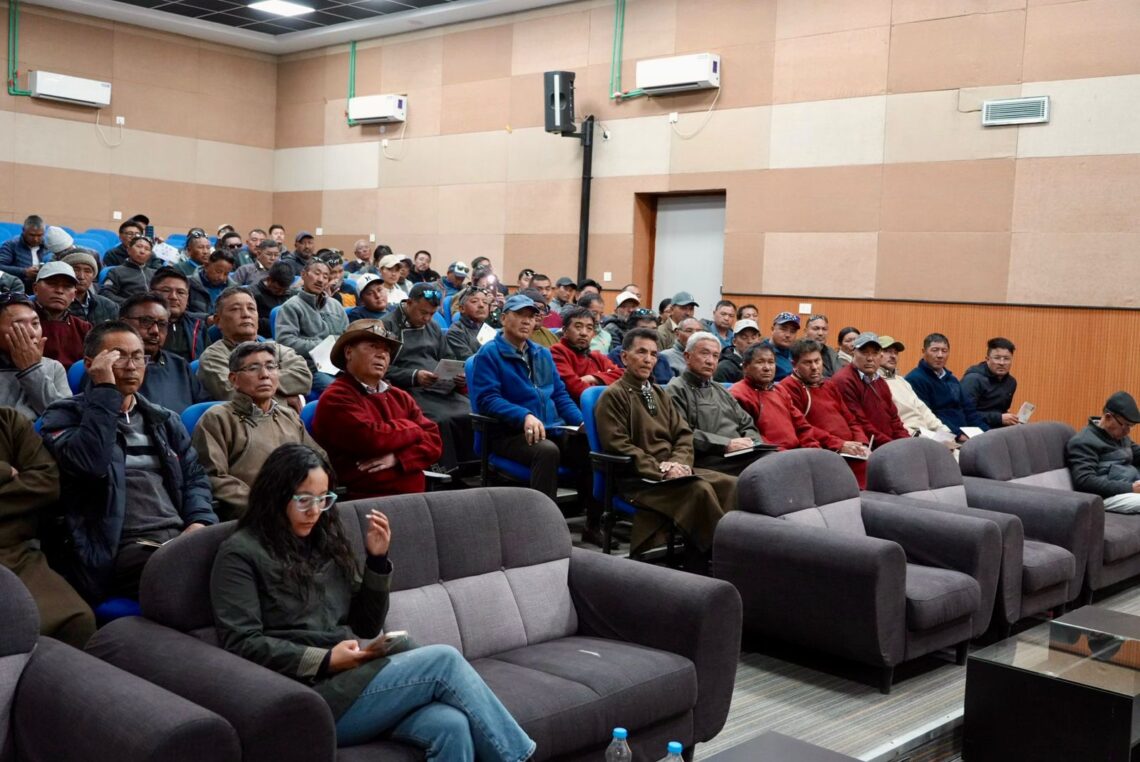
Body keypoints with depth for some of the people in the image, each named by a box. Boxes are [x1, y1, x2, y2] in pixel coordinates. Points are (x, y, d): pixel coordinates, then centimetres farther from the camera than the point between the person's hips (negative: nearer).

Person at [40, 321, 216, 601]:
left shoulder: (164, 419, 24)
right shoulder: (65, 415, 7)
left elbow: (194, 475, 23)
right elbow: (90, 463, -14)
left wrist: (200, 521, 2)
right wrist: (105, 391, -8)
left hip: (180, 538, 6)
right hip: (121, 549, -6)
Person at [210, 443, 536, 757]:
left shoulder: (326, 540, 19)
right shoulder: (240, 553, 2)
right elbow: (242, 643, -8)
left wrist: (377, 560, 5)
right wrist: (325, 660, -16)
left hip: (353, 678, 5)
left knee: (451, 727, -27)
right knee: (444, 661, -22)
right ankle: (518, 755, -10)